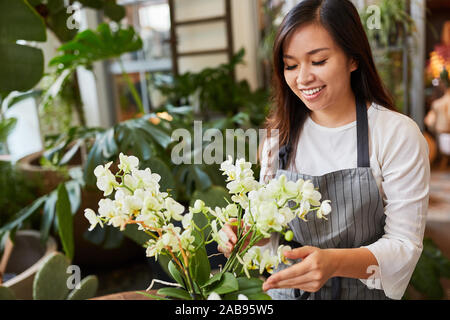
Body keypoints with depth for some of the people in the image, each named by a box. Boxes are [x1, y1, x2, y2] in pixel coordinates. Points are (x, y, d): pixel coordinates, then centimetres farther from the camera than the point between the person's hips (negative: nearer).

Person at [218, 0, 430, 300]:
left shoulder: (398, 135, -18)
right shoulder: (279, 135, -7)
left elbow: (404, 244, -18)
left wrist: (335, 262, -35)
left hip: (364, 292, -3)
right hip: (288, 290, 3)